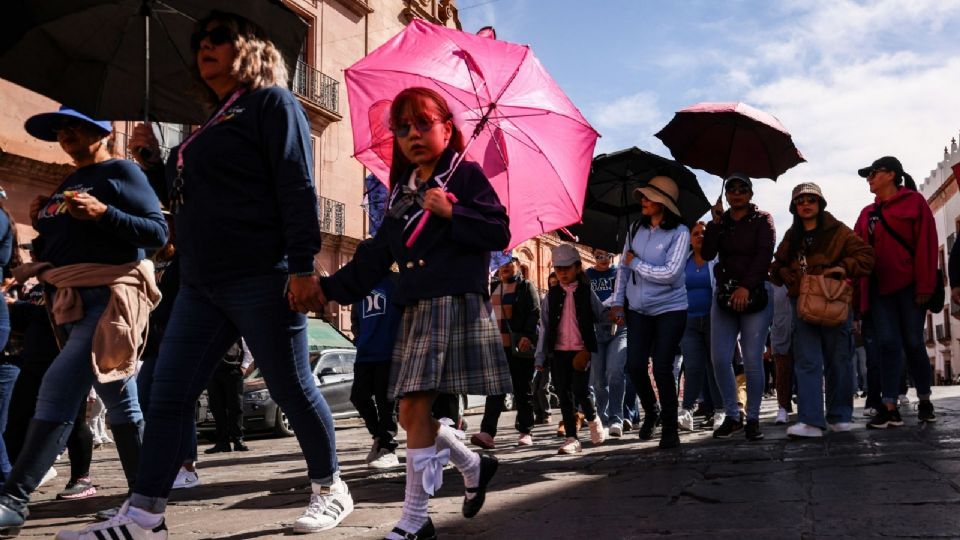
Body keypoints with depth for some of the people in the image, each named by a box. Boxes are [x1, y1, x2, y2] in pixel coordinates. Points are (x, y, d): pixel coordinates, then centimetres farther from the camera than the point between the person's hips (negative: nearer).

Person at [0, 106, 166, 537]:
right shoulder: (67, 183, 22)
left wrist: (103, 213, -21)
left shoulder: (121, 172, -1)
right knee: (119, 399, 9)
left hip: (110, 296, -8)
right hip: (72, 301, 8)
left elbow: (158, 231, -10)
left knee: (58, 388, -18)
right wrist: (41, 225, 6)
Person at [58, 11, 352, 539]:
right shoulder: (211, 127, 23)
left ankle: (330, 490, 18)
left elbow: (297, 188, -12)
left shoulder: (272, 103, 0)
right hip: (201, 284, 8)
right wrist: (151, 161, 16)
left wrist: (302, 266, -20)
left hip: (261, 278, -8)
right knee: (167, 395, 3)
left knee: (291, 388, 1)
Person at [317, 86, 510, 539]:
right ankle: (474, 467, 31)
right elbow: (373, 258, 17)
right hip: (416, 311, 7)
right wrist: (329, 288, 8)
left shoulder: (466, 175, 2)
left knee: (415, 407, -12)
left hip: (457, 306, -7)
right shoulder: (401, 194, 19)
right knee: (411, 413, 6)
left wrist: (452, 213, -18)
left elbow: (499, 233, -7)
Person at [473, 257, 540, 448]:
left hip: (519, 347, -4)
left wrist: (528, 336, -22)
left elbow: (535, 313, -9)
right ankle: (487, 432, -10)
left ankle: (526, 432, 12)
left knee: (523, 390, 4)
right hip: (497, 346, 5)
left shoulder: (526, 286, 1)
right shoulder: (494, 289, 19)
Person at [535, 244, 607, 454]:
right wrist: (540, 357, 5)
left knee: (581, 391, -10)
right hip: (559, 351, 2)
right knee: (564, 395, 2)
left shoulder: (586, 293, 4)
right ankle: (571, 438, 9)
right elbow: (545, 327, 7)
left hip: (581, 351, -2)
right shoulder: (551, 296, 8)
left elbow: (601, 316, 12)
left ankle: (593, 419, 22)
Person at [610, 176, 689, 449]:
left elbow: (669, 274, -20)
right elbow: (623, 268, 13)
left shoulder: (679, 232, -11)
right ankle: (650, 412, 27)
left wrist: (636, 263, -12)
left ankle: (670, 428, 11)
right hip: (638, 310, 4)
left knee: (662, 368, -7)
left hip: (670, 309, -4)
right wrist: (618, 301, 8)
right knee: (634, 365, -1)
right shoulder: (636, 230, 4)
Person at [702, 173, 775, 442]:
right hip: (724, 294, 4)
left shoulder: (762, 220, 4)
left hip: (754, 295, -3)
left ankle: (753, 418, 6)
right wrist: (715, 222, -8)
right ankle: (732, 415, 11)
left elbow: (764, 255, -9)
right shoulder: (720, 221, 14)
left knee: (752, 360, -6)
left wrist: (746, 287, -20)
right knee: (720, 359, -3)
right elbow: (707, 253, 0)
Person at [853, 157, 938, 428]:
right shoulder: (867, 213, 15)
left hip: (908, 286, -4)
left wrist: (924, 285, -11)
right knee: (888, 343, -3)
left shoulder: (914, 202, 2)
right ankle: (890, 408, -5)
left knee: (913, 342, 2)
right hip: (879, 288, 4)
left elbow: (926, 243, -5)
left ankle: (925, 402, 19)